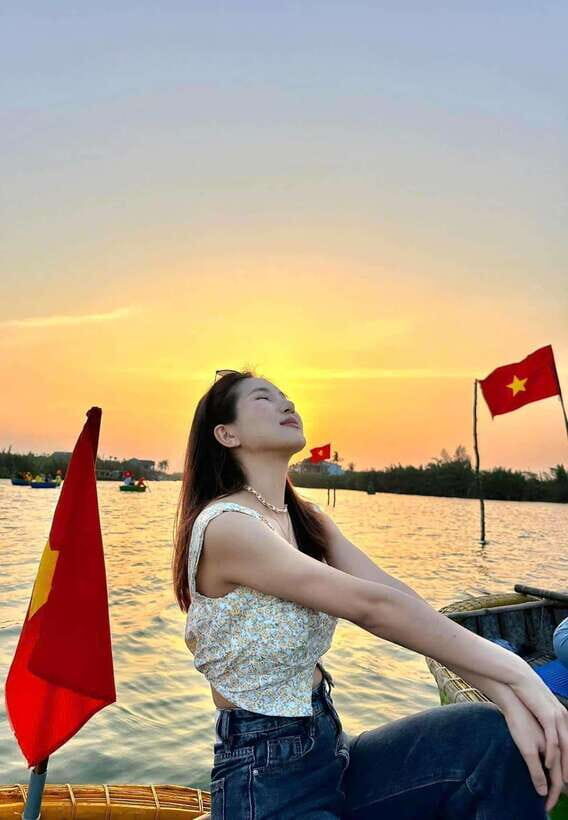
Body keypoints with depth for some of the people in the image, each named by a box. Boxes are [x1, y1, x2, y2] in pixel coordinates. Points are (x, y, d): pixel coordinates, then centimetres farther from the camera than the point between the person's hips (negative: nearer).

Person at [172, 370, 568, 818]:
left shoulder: (308, 520, 5)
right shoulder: (224, 526, -20)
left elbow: (398, 598, -8)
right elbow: (371, 606, -25)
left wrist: (508, 696, -17)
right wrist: (514, 670, -19)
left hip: (329, 748, 6)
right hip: (263, 778, -6)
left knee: (496, 740, -13)